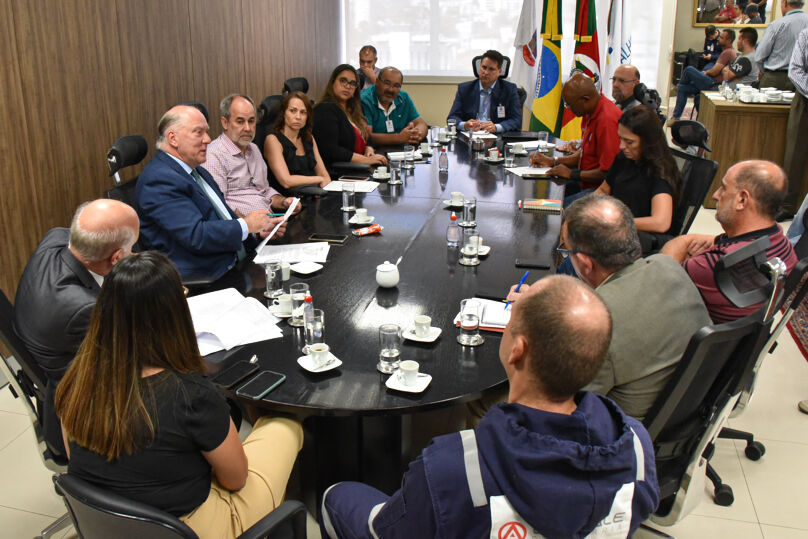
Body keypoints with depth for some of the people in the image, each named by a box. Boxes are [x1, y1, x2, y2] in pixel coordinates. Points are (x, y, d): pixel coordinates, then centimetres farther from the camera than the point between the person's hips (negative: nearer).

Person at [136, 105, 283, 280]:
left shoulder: (197, 171, 18)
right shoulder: (159, 179, -13)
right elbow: (196, 236, -22)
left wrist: (259, 228, 7)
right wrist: (246, 225, -11)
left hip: (235, 263, 10)